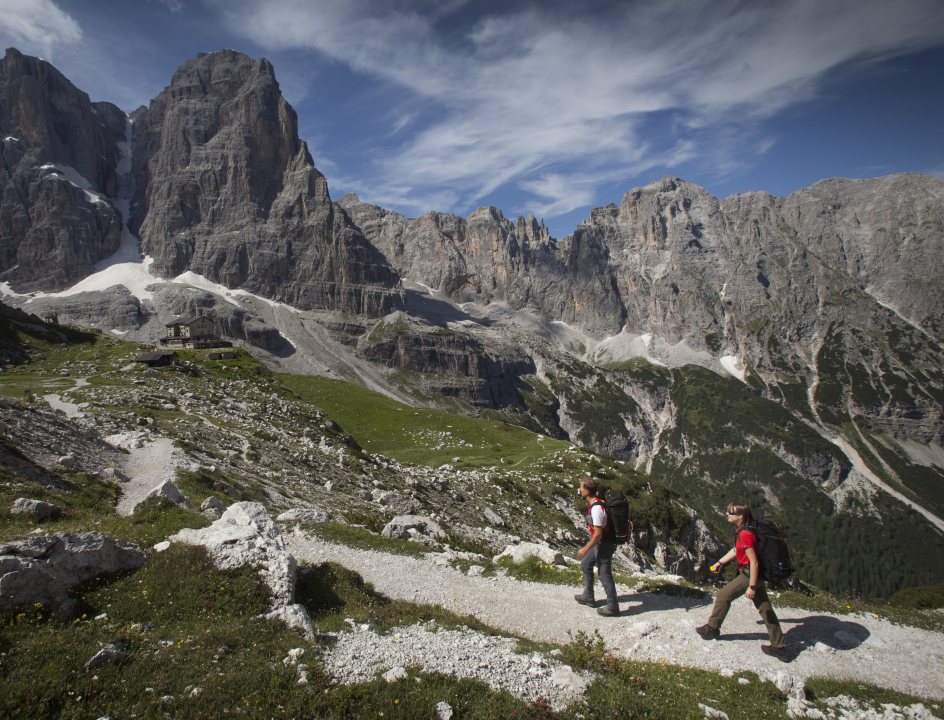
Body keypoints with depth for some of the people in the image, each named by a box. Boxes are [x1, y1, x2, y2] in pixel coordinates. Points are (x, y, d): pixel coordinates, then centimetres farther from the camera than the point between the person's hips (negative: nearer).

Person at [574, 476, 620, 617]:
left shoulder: (596, 509, -29)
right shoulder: (595, 503, 2)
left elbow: (598, 534, -26)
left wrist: (585, 549, -18)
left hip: (604, 545, -10)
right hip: (599, 543, 10)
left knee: (605, 575, 2)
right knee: (585, 564, 22)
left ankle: (612, 607, 16)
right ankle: (588, 597, 34)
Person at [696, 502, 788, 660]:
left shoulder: (745, 534, -25)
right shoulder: (740, 531, 5)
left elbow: (754, 562, -24)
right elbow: (736, 550, 21)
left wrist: (751, 587, -20)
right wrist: (720, 562, 15)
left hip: (750, 575, -9)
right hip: (756, 575, 9)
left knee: (723, 596, 4)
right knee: (765, 608, 13)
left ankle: (712, 628, 20)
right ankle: (779, 647, 19)